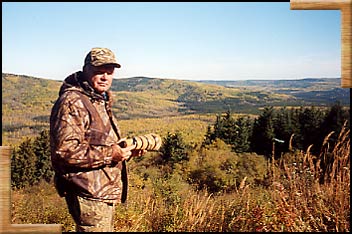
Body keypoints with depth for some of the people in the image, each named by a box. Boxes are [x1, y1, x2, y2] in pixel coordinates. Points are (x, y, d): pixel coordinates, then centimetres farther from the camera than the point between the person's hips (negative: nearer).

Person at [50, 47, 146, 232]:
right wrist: (109, 154, -23)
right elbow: (64, 150, -25)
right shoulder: (72, 102, -16)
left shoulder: (101, 102, 18)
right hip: (89, 195, -10)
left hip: (104, 193, 11)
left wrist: (127, 150, 8)